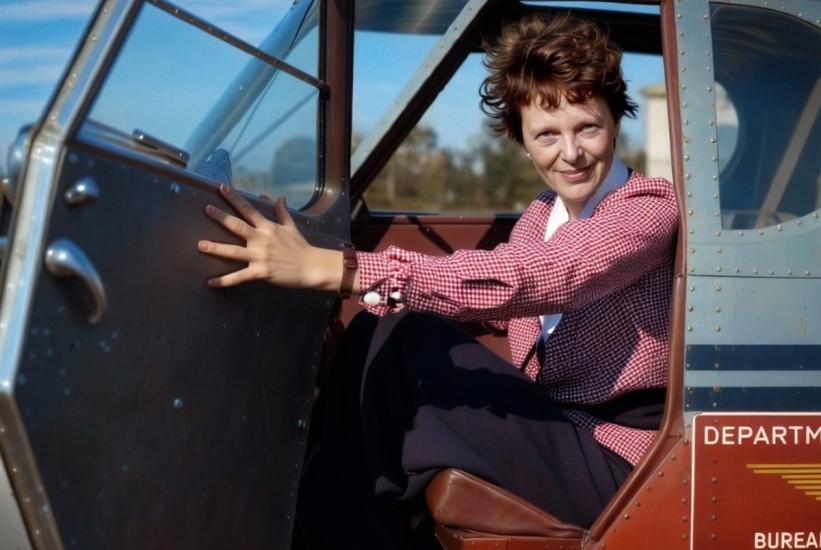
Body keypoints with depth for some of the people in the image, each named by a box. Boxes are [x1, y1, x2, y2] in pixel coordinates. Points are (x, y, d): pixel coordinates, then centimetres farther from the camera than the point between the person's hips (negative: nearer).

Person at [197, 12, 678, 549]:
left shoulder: (650, 208, -14)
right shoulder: (540, 216, 13)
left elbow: (530, 279, -31)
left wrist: (332, 268, -40)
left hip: (619, 466, -7)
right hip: (556, 434, 7)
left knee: (393, 343, -19)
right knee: (382, 332, -9)